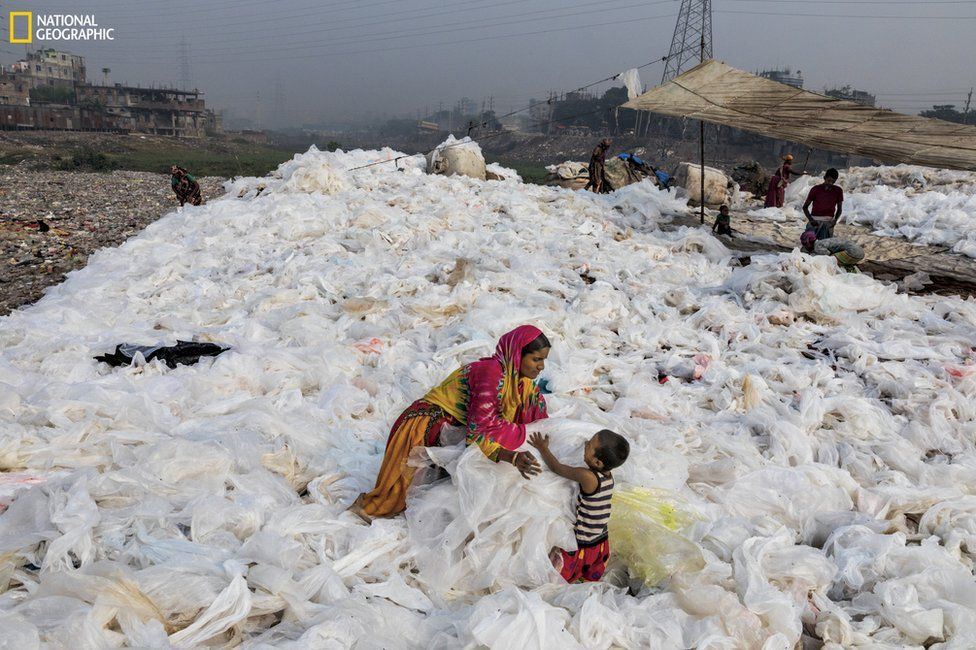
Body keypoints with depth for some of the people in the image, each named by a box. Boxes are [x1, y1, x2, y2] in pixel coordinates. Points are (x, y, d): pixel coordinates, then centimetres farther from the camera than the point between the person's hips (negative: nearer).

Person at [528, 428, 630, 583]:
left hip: (581, 546, -7)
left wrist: (543, 448, -4)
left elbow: (557, 468, -17)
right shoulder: (607, 475, -8)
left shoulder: (588, 477, -31)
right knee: (590, 582, 24)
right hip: (601, 543, 7)